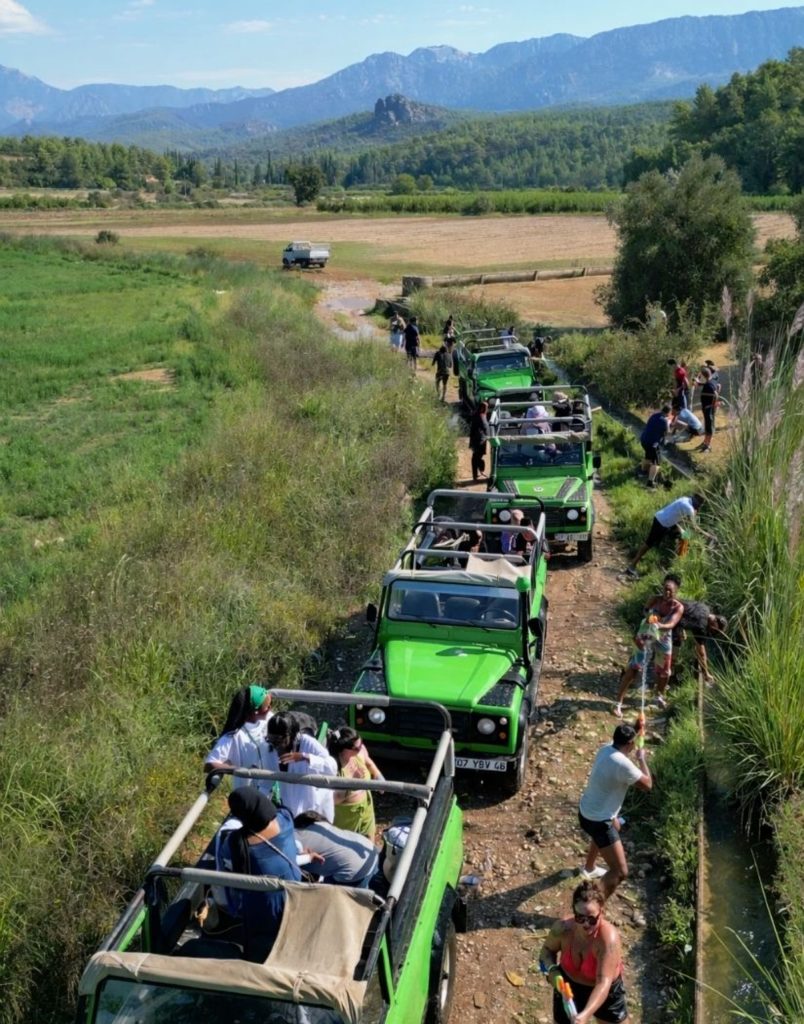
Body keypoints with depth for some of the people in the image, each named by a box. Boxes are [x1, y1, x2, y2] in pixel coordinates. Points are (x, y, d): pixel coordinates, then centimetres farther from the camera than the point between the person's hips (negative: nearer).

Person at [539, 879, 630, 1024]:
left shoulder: (608, 937, -37)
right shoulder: (563, 928, -26)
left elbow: (604, 982, -42)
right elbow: (547, 949, -4)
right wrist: (552, 970, -25)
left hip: (605, 991, -2)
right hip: (569, 986, 2)